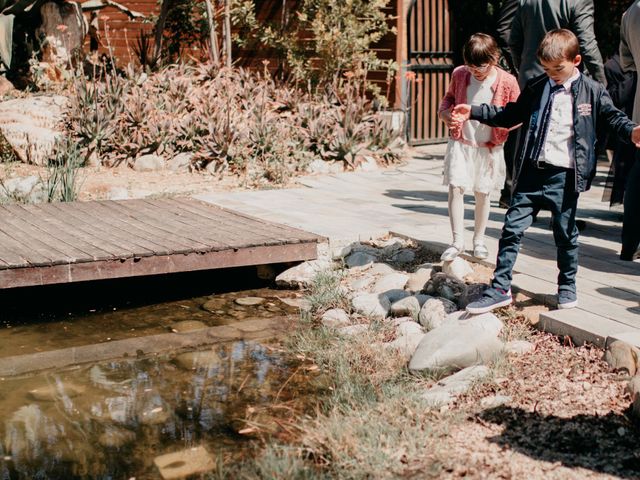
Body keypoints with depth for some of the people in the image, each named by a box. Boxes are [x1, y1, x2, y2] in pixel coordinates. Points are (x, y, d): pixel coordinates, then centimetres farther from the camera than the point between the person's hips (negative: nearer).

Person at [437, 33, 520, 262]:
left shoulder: (507, 82, -12)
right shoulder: (459, 75, -5)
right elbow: (449, 97, 14)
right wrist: (445, 112, -8)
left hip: (488, 147, -1)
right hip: (460, 143, 1)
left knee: (482, 193, 11)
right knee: (455, 188, -10)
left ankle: (479, 239, 29)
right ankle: (458, 240, 1)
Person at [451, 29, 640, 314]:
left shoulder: (593, 91, 0)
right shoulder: (536, 88, 9)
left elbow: (612, 117, 4)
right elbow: (510, 115, 17)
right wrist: (473, 113, 12)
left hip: (565, 175, -3)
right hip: (532, 171, 3)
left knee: (565, 234, 9)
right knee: (512, 228, 0)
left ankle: (567, 285, 29)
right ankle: (500, 288, 6)